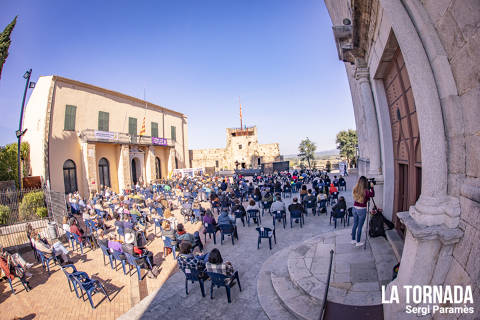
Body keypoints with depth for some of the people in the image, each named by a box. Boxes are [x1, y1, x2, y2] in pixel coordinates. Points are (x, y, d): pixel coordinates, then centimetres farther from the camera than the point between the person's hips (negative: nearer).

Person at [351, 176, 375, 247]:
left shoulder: (355, 189, -2)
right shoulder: (365, 191, -19)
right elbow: (372, 195, 0)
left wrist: (368, 188, 13)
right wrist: (371, 187, 7)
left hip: (354, 208, 6)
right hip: (362, 210, -6)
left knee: (355, 225, 17)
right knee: (360, 226, 5)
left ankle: (353, 240, 28)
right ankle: (358, 242, 16)